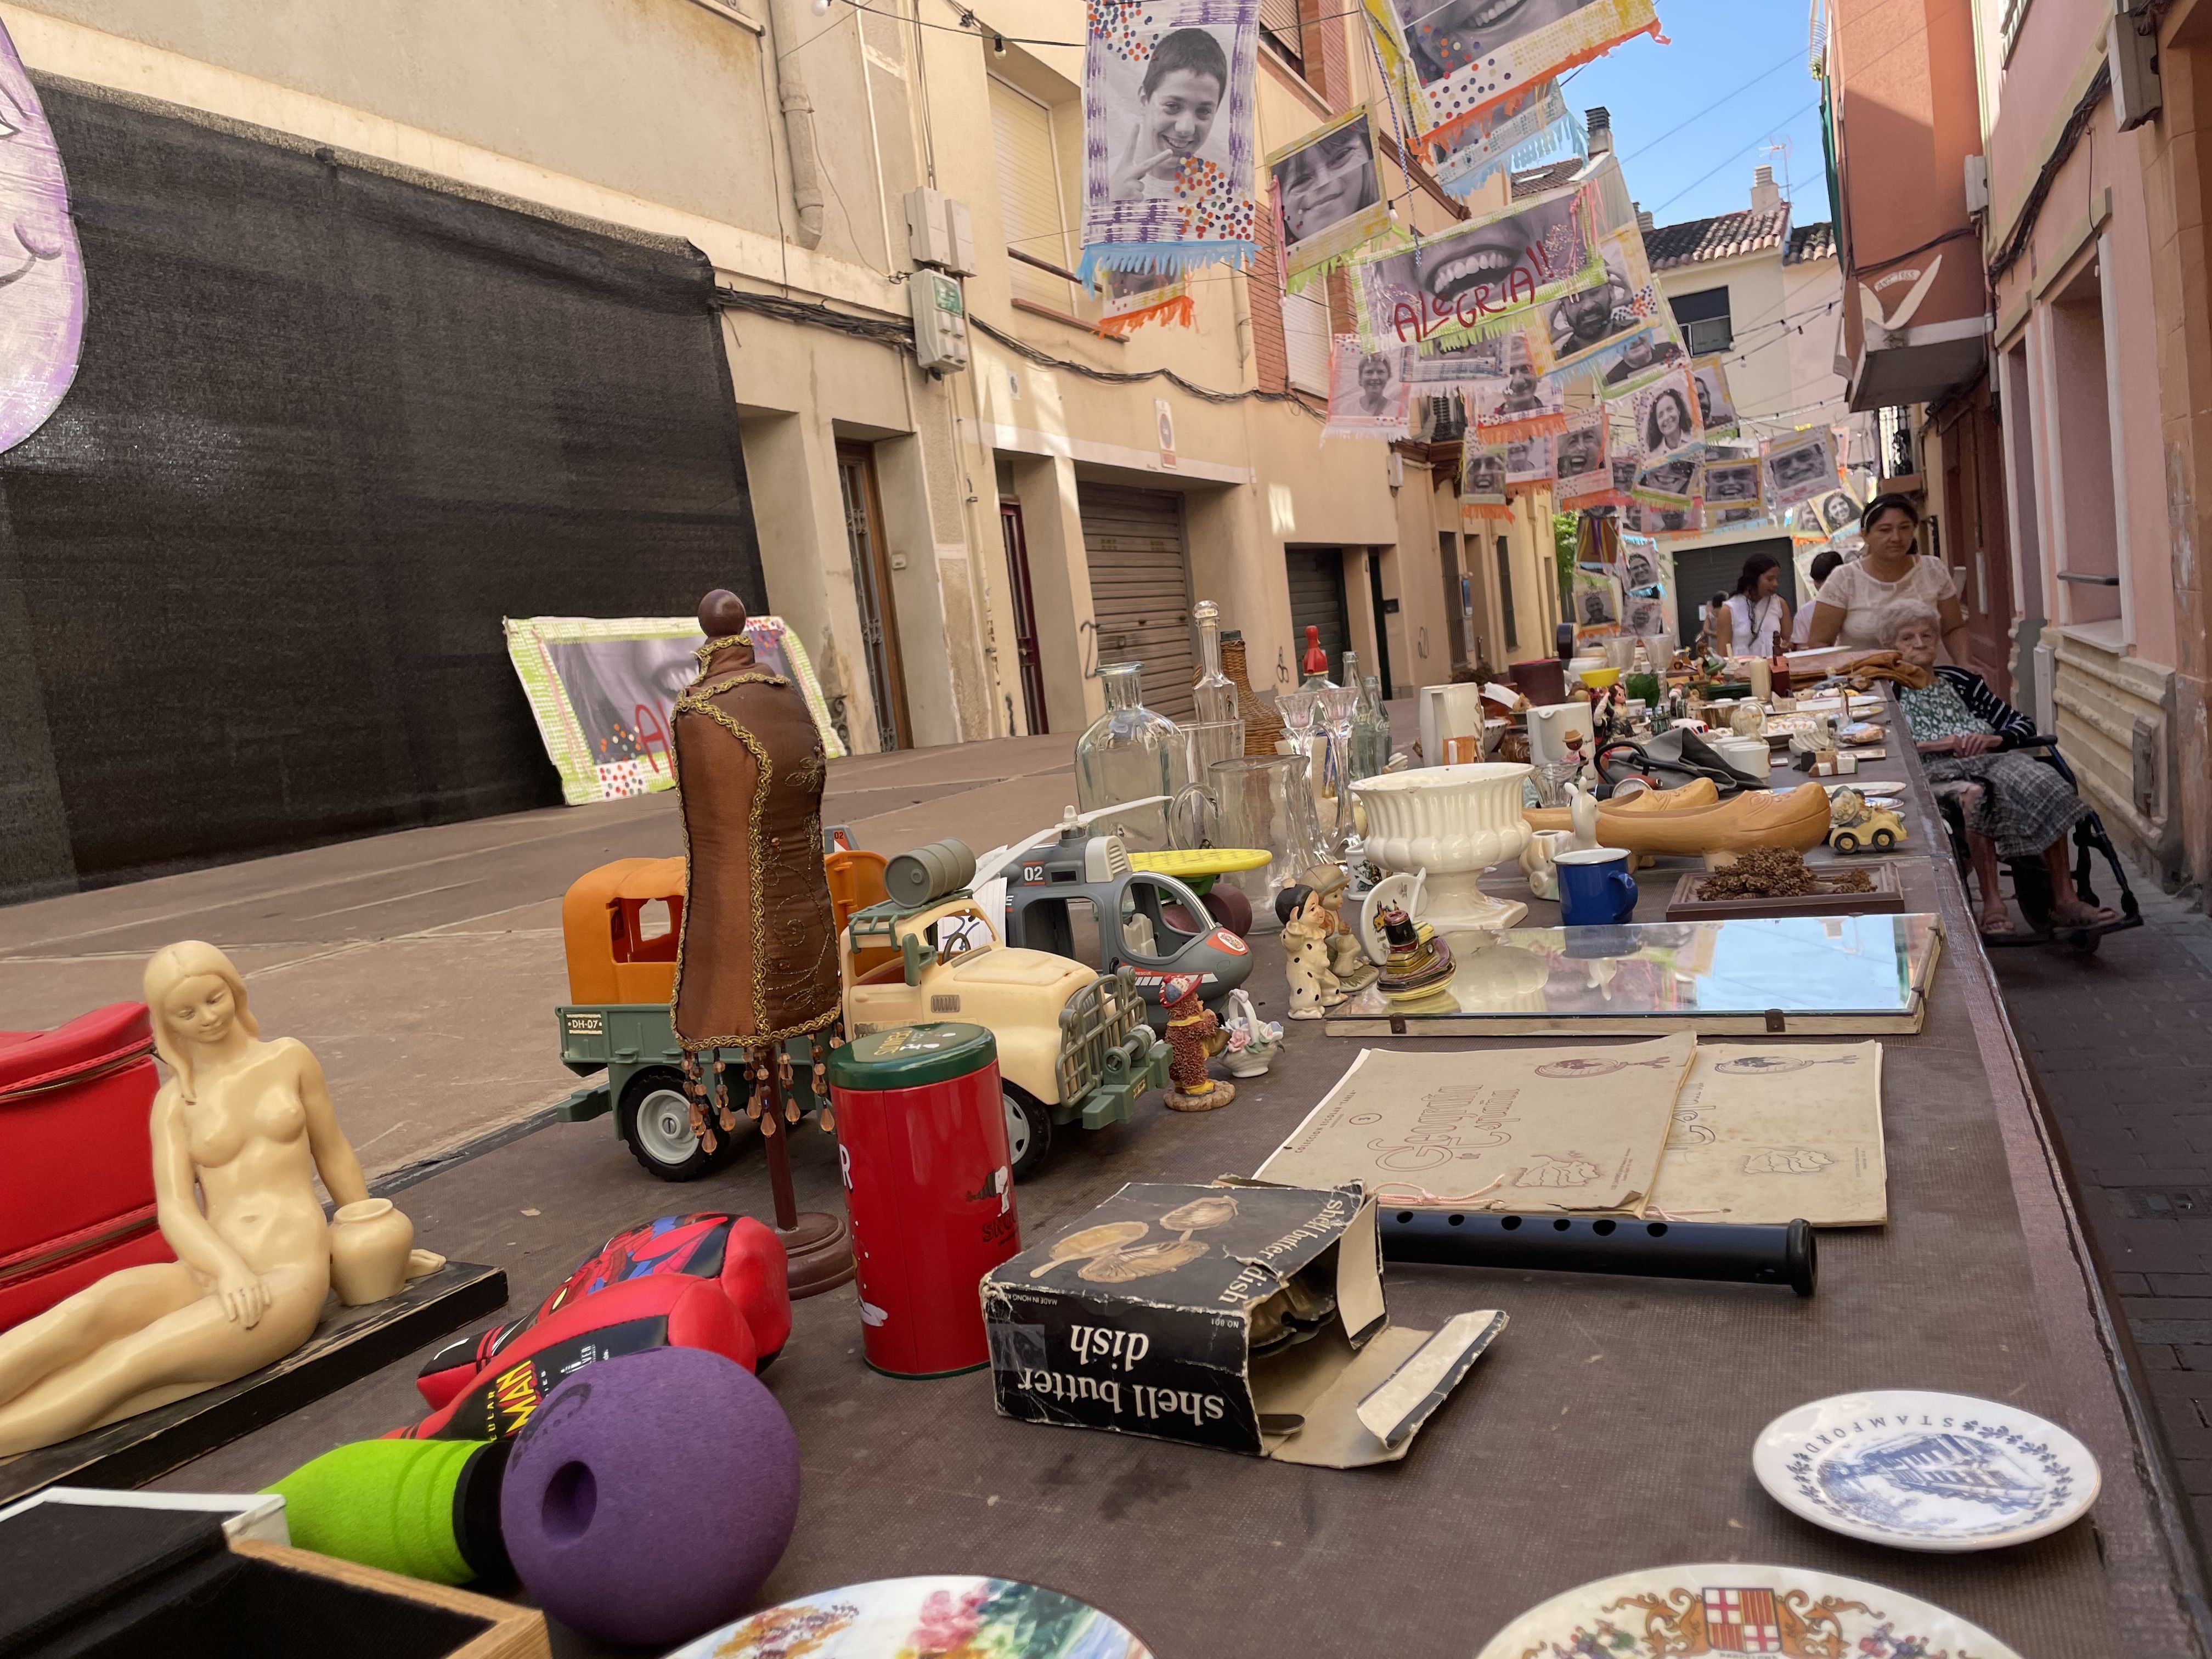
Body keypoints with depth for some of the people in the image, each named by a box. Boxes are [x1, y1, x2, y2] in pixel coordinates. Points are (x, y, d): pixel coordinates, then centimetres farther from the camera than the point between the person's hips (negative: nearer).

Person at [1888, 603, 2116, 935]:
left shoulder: (1962, 681, 27)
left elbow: (2024, 724, 22)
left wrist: (1993, 738, 0)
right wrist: (1935, 744, -11)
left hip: (1991, 758, 4)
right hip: (1936, 771, -4)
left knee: (2045, 784, -28)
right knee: (1974, 795, -39)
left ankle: (2065, 901, -28)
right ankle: (1992, 904, -38)